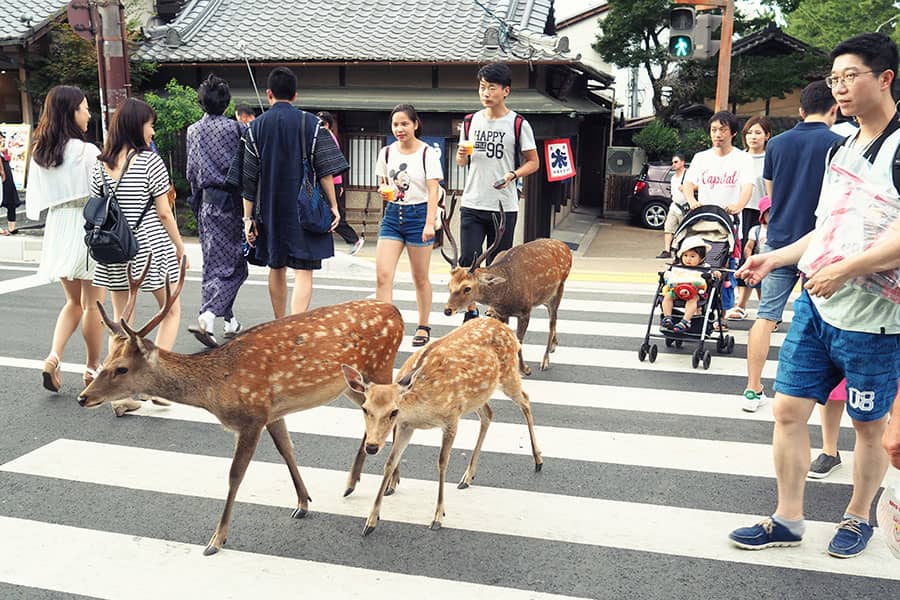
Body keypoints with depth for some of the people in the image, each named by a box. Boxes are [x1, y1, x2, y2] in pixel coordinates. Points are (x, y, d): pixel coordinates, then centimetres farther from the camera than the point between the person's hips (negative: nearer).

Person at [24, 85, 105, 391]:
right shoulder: (86, 151, -14)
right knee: (93, 304, 6)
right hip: (87, 228, -6)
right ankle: (92, 367, 15)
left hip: (56, 229, 6)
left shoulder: (38, 152, 6)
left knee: (73, 301, 19)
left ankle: (53, 357, 2)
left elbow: (36, 198, 10)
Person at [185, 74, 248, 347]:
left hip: (207, 202, 5)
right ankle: (208, 316, -18)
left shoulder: (193, 131, 6)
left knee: (213, 262, 14)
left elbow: (191, 171, 9)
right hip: (231, 201, -5)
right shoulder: (235, 128, -7)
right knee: (233, 265, -1)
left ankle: (230, 320, 20)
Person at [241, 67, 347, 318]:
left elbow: (249, 179, 1)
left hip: (270, 210, 3)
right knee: (303, 271, -4)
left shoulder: (256, 127, 2)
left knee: (276, 268, 18)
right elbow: (325, 169, -6)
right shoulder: (310, 122, -2)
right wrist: (333, 205, 0)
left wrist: (248, 217, 5)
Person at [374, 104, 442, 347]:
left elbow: (433, 191, -9)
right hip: (393, 215, 4)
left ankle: (423, 327, 24)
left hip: (418, 214, -3)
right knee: (383, 274, -10)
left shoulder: (427, 153, -5)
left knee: (420, 278, 7)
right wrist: (385, 191, -5)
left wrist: (429, 224, -18)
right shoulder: (387, 153, 7)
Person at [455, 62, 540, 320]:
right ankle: (470, 311, 11)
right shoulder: (472, 121, 10)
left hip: (504, 206, -3)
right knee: (467, 260, -3)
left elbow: (533, 162, 2)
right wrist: (462, 155, -6)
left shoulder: (518, 124, -2)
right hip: (472, 204, 3)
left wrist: (512, 175, -16)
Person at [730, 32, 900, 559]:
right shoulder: (842, 151, 14)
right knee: (789, 409, 7)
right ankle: (788, 520, 21)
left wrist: (845, 270, -25)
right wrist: (775, 258, 13)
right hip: (816, 304, 7)